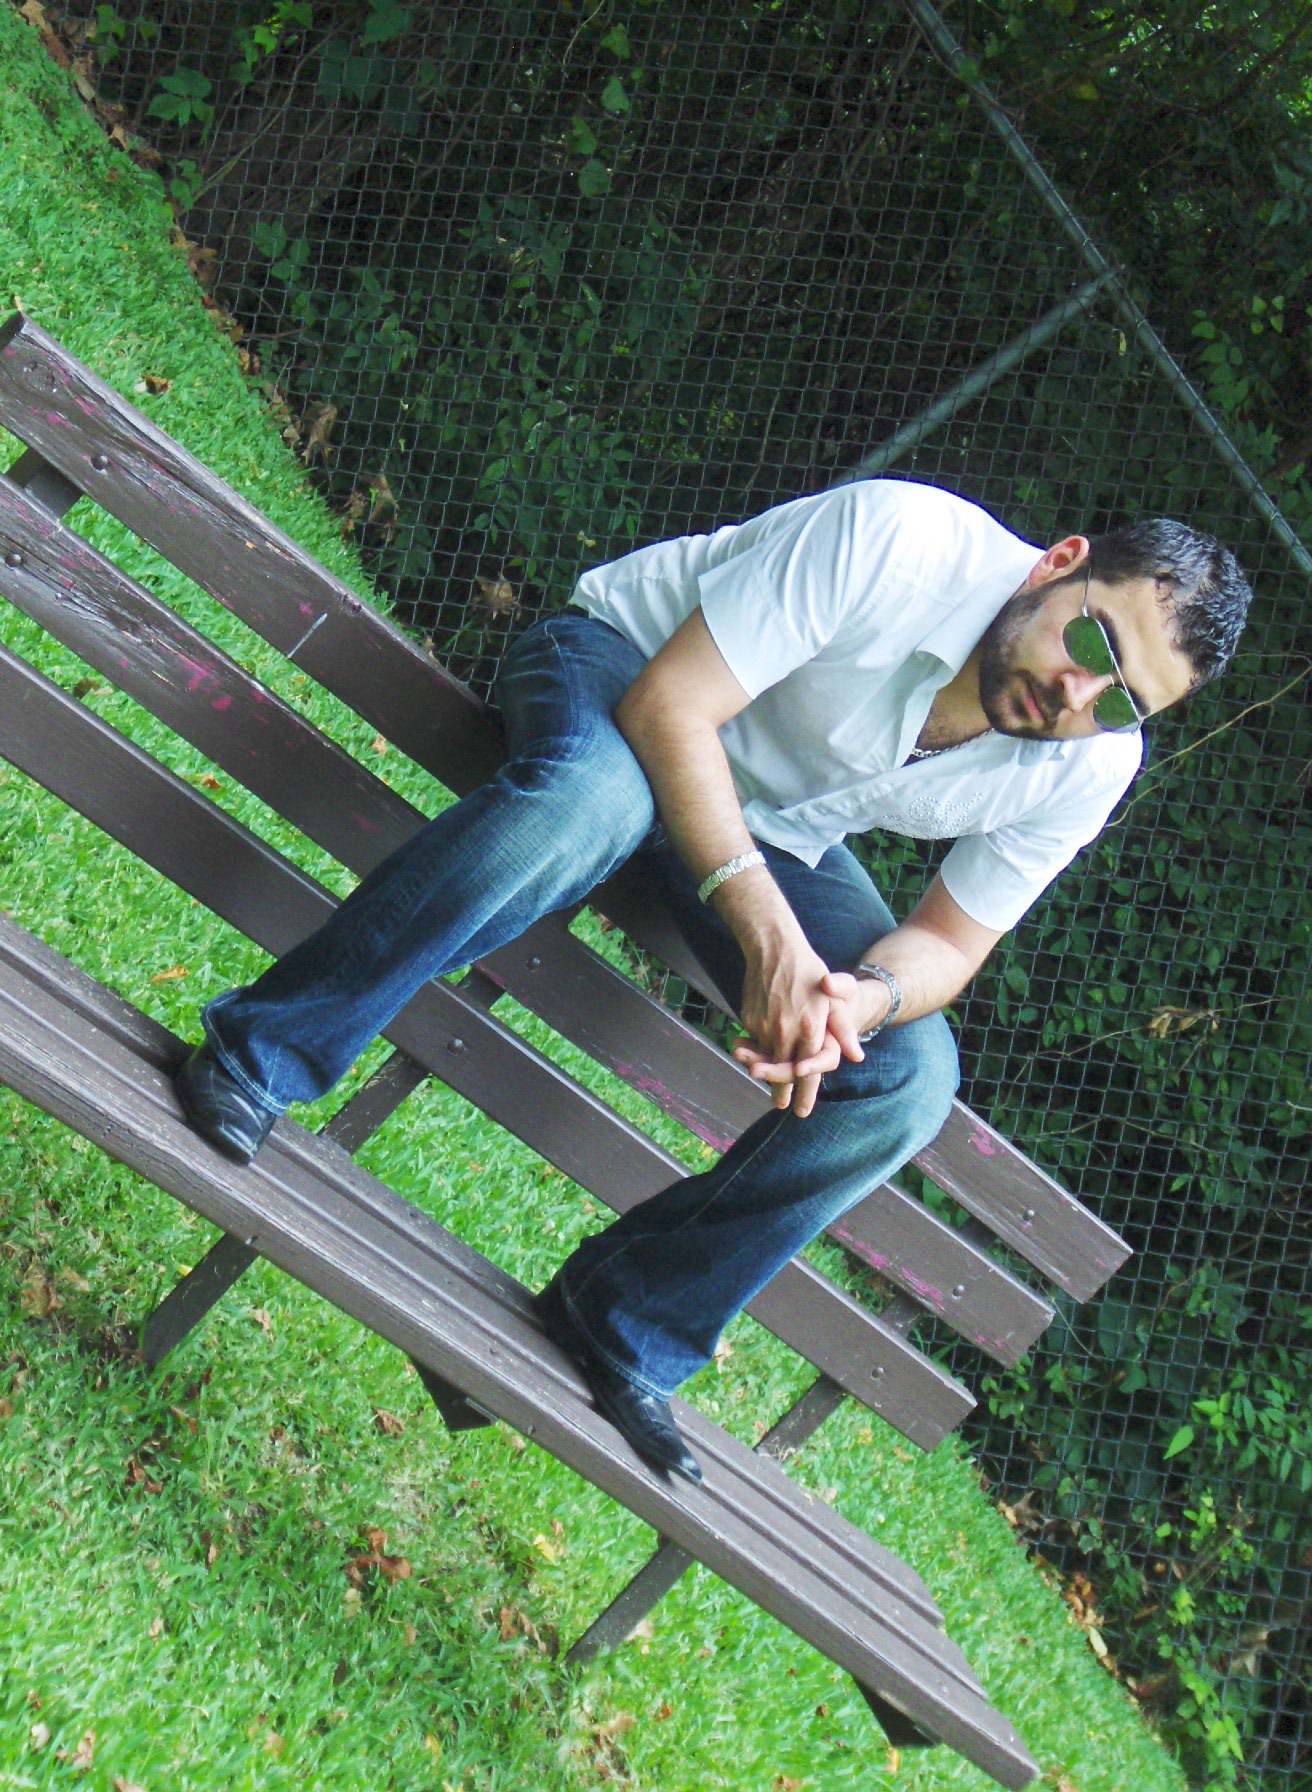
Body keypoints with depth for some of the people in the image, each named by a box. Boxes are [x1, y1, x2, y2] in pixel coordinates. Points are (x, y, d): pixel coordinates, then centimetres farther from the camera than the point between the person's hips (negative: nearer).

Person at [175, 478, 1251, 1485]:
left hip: (779, 838, 5)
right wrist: (761, 921, -42)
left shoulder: (1088, 772, -17)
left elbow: (950, 941, -7)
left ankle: (623, 1329, -2)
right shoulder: (890, 542, -34)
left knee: (909, 1084, -16)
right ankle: (256, 1057, -29)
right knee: (587, 795, -42)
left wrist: (864, 996, -32)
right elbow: (668, 708, -32)